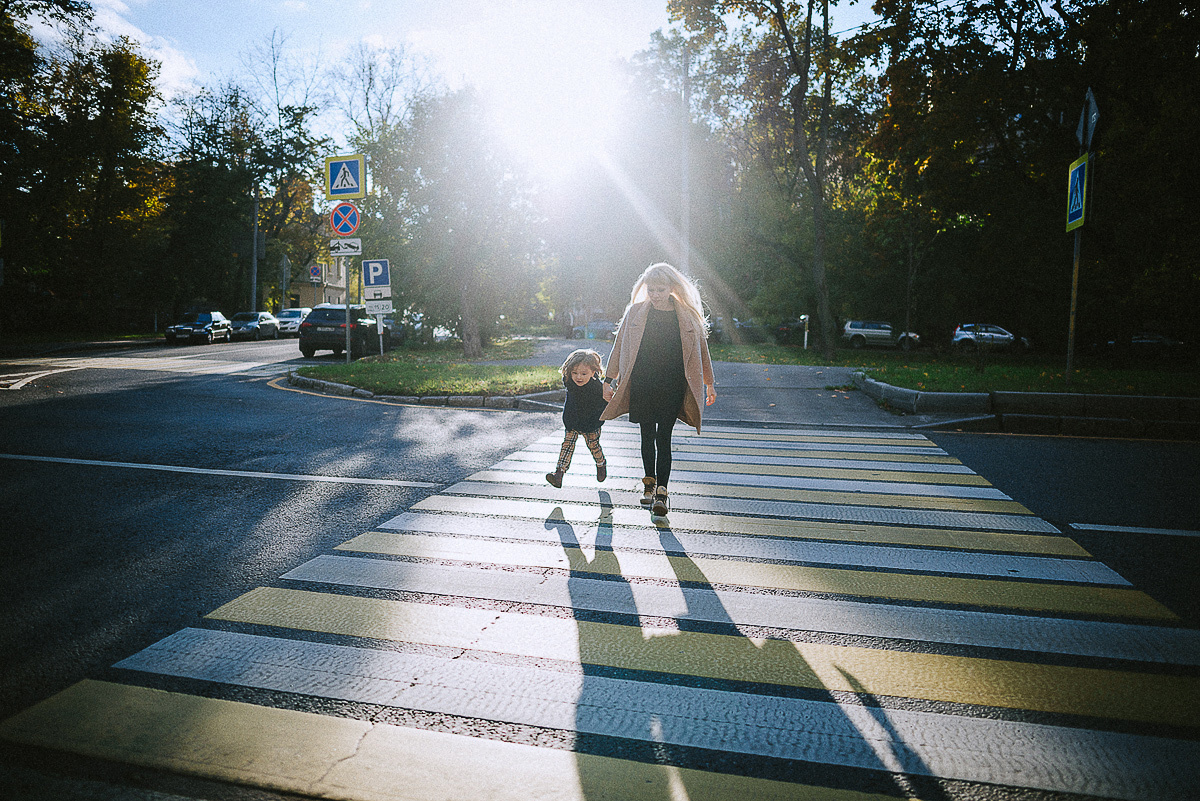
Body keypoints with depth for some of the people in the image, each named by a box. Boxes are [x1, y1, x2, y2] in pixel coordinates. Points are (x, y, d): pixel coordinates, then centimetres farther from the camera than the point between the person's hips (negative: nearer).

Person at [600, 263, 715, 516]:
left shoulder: (688, 316, 1)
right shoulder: (635, 312, 3)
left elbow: (701, 349, 10)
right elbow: (620, 346, 8)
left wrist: (709, 383, 14)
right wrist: (609, 379, 6)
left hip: (672, 388, -1)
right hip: (641, 385, 1)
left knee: (664, 437, -5)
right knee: (647, 435, 8)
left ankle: (661, 493, -2)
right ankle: (650, 482, 28)